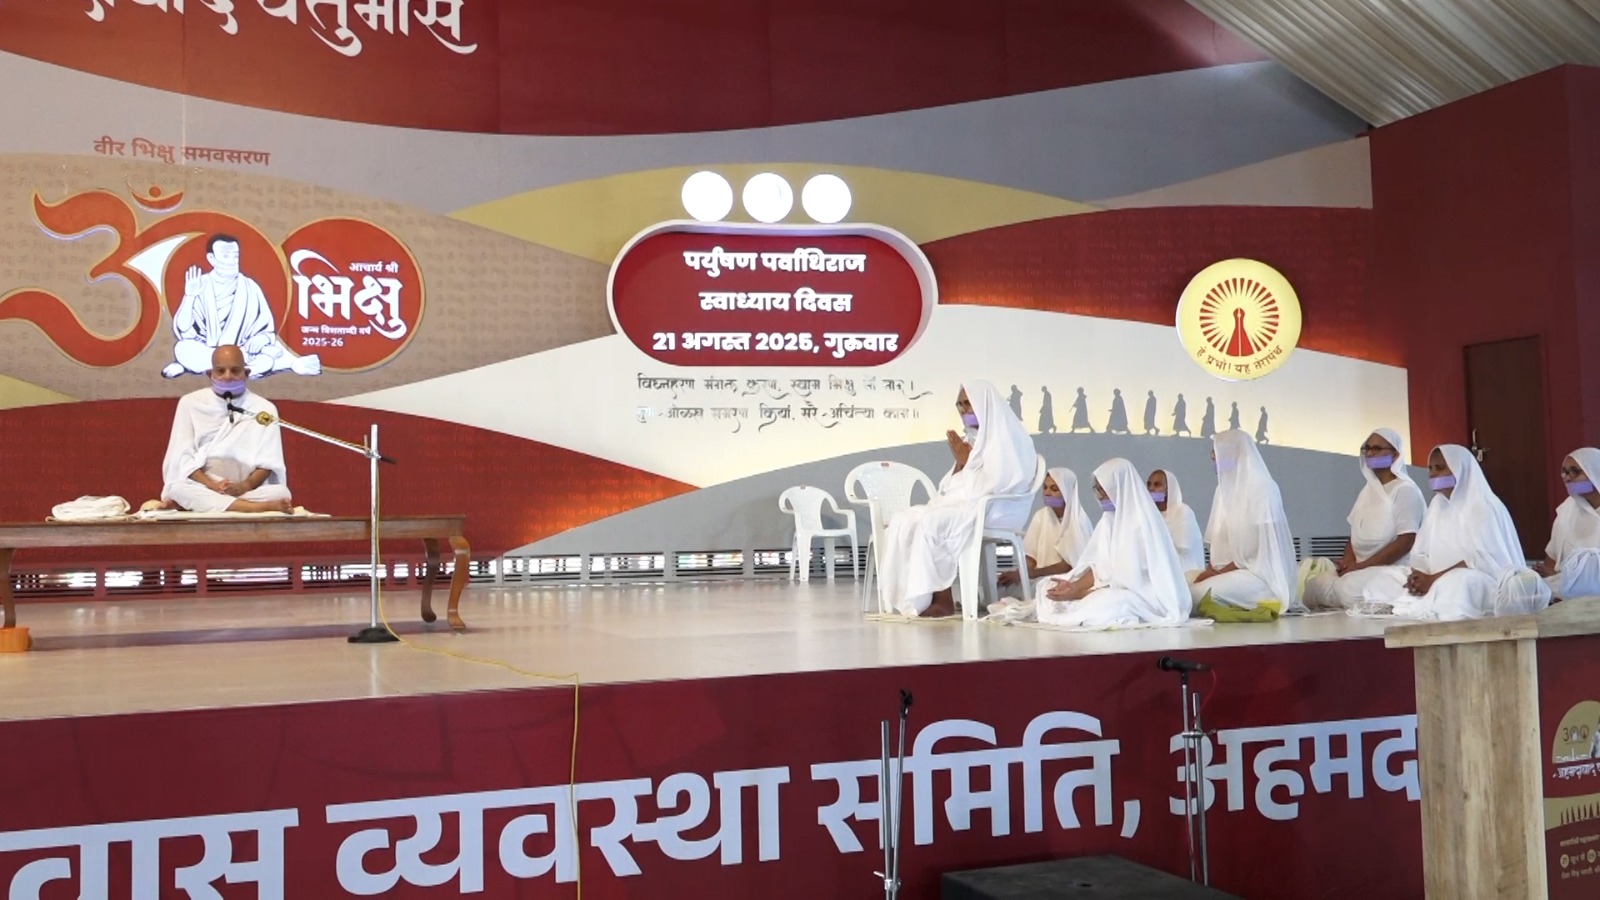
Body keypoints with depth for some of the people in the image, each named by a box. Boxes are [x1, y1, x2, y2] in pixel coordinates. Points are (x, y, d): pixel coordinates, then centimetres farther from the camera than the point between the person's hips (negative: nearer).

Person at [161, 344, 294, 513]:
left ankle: (193, 502, -30)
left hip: (249, 490, 0)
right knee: (179, 488, -34)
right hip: (203, 486, 0)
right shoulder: (190, 403, 8)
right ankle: (260, 507, -40)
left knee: (281, 493, -31)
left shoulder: (264, 408, 8)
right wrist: (212, 485, -18)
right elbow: (182, 457, 1)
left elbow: (268, 462, 1)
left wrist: (245, 486, -20)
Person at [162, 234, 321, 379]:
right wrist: (189, 296, -19)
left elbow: (267, 330, 3)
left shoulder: (249, 287, 1)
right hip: (205, 351, 1)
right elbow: (182, 331, -8)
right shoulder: (200, 285, -1)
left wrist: (261, 339, -20)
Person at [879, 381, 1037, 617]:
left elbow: (995, 483, -19)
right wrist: (960, 461, -3)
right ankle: (911, 596, -19)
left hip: (995, 509, -9)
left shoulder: (1006, 436, -7)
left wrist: (967, 461, -9)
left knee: (930, 523, -31)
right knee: (903, 521, -11)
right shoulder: (975, 438, 19)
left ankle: (941, 598, -24)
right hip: (964, 503, 9)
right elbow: (954, 485, 16)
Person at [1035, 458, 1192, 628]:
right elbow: (1101, 566, 3)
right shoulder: (1110, 518, 6)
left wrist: (1079, 592, -22)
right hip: (1120, 588, 8)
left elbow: (1128, 577, -22)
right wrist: (1073, 585, -16)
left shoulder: (1142, 523, -19)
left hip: (1148, 595, -8)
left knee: (1101, 605, -38)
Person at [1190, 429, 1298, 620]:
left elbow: (1258, 547, -16)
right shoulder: (1226, 487, 15)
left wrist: (1219, 572, -15)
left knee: (1200, 594, -27)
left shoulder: (1261, 487, -10)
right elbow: (1220, 540, 13)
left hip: (1260, 573, -9)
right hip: (1232, 570, 9)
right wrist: (1211, 569, -5)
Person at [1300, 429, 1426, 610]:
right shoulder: (1368, 491, 18)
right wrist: (1348, 561, -6)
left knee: (1349, 587, -34)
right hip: (1364, 571, 7)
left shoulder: (1405, 490, -5)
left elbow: (1406, 541, -15)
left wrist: (1361, 565, -18)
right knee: (1315, 582, -17)